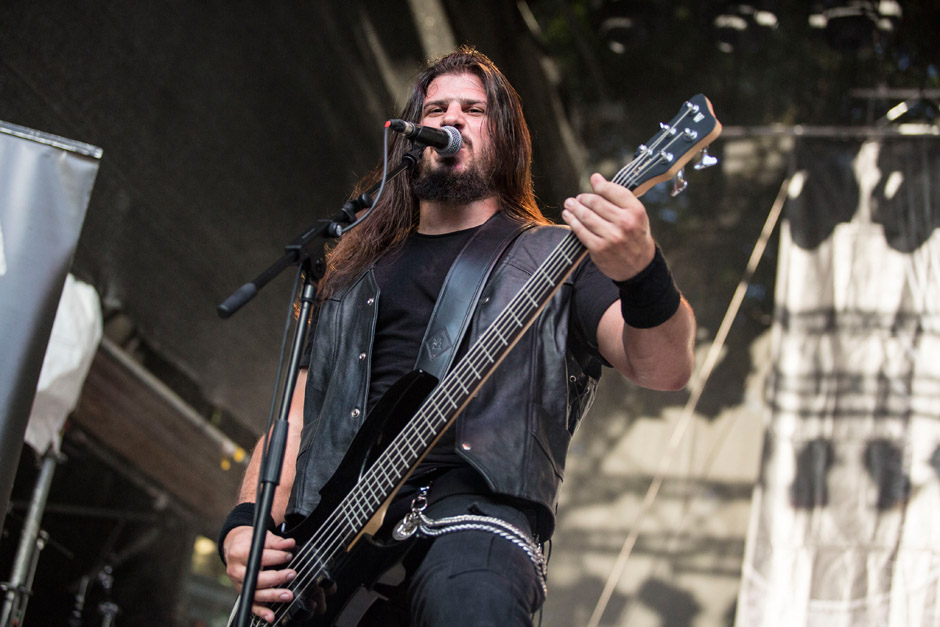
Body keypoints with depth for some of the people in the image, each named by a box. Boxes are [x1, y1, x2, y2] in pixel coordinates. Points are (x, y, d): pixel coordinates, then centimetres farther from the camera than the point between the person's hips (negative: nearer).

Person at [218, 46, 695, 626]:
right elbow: (297, 418, 25)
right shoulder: (355, 274, 27)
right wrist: (246, 525, 7)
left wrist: (642, 272, -25)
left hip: (472, 509, -5)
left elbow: (665, 369, -3)